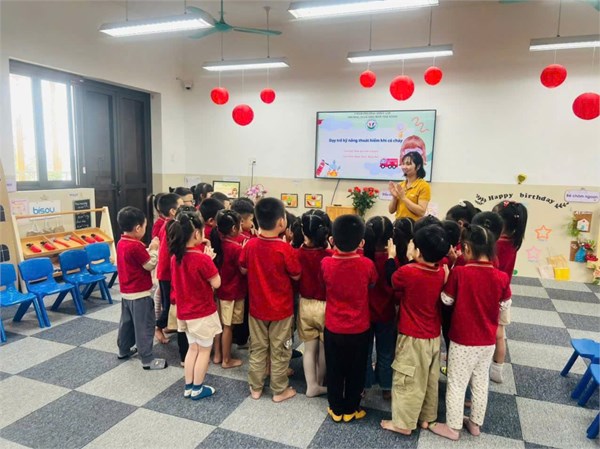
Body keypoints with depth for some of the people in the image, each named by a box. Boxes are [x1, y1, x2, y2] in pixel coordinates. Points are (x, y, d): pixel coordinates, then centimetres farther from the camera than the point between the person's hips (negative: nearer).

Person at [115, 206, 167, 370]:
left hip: (126, 292, 9)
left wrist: (148, 249, 4)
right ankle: (148, 360, 7)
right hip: (139, 294, -9)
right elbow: (150, 265, -15)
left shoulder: (121, 243, 4)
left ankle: (124, 350, 37)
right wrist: (154, 249, -5)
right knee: (144, 326, 0)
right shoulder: (136, 246, -24)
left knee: (126, 322, 23)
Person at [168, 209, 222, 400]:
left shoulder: (175, 257, -2)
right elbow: (216, 283, -15)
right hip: (203, 312, -7)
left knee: (193, 348, 21)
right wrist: (210, 260, -8)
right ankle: (197, 389, 22)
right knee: (204, 350, 11)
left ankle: (188, 387, 29)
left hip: (184, 312, 7)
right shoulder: (202, 259, -24)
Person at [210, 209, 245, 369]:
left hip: (219, 289, 7)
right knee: (228, 326, 5)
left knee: (219, 323, 18)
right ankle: (226, 360, 18)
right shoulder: (236, 247, -22)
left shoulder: (216, 243, -1)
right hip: (233, 292, -7)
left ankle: (217, 354, 32)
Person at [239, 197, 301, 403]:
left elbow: (243, 270, 5)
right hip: (281, 308, -4)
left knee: (257, 348, 18)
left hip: (257, 306, 4)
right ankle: (280, 390, 26)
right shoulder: (285, 248, -22)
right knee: (279, 351, 12)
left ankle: (255, 387, 31)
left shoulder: (250, 245, -9)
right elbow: (296, 276, -10)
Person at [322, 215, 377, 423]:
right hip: (359, 328, 0)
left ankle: (336, 409, 31)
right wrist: (359, 251, 7)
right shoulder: (367, 264, -18)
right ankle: (351, 409, 32)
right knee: (355, 372, 18)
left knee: (334, 371, 18)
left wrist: (334, 249, 6)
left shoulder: (326, 263, -16)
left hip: (333, 327, 1)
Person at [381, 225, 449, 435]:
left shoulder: (407, 272, -24)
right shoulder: (441, 273, -6)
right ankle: (426, 417, 35)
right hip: (434, 336, 6)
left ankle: (403, 423, 20)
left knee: (408, 381, 8)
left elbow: (392, 283, -4)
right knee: (430, 380, 19)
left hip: (413, 337, -6)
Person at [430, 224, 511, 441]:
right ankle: (475, 423, 36)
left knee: (457, 384, 11)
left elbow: (446, 300, -7)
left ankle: (453, 427, 24)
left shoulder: (459, 273, -22)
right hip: (488, 340, 4)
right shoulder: (501, 277, -11)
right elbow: (505, 305, 4)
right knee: (481, 383, 20)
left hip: (463, 340, -4)